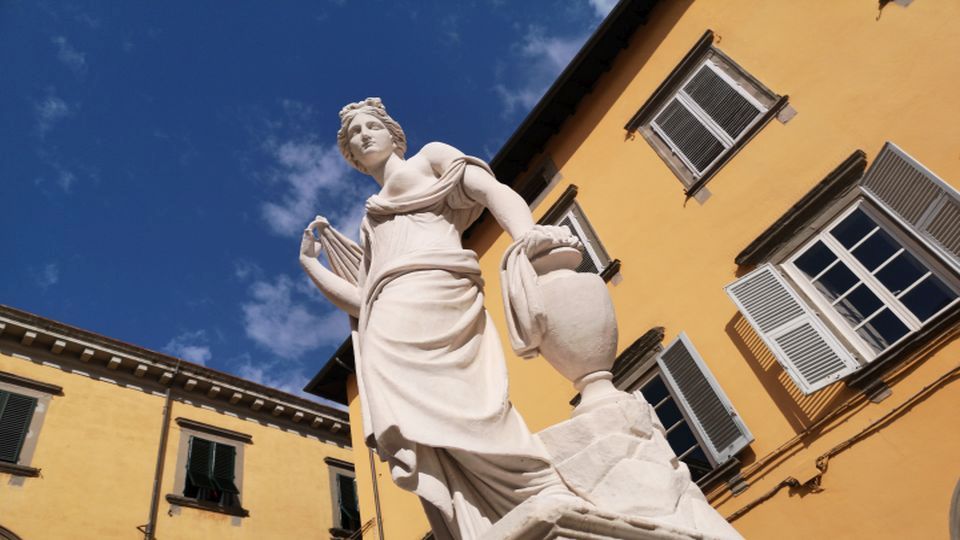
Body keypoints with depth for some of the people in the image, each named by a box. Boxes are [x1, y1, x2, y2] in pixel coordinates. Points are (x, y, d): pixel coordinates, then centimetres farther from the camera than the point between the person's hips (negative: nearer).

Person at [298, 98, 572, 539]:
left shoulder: (430, 155, 26)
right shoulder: (371, 221, 39)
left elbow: (494, 190, 4)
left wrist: (528, 239, -18)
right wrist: (309, 262, 31)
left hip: (434, 299, -5)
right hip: (393, 323, 5)